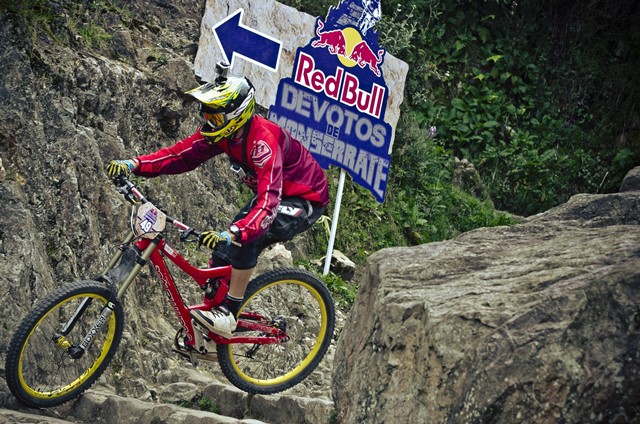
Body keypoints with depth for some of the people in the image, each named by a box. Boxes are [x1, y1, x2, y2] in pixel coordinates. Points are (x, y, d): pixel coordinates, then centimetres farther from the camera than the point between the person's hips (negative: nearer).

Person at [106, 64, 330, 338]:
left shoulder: (263, 140, -36)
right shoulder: (223, 131, -11)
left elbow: (268, 203, -45)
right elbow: (180, 155, -9)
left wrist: (233, 233, -59)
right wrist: (133, 165, -23)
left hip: (306, 200, -9)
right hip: (274, 193, 9)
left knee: (245, 239, -30)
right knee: (221, 254, 1)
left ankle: (228, 315, -17)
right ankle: (209, 331, 13)